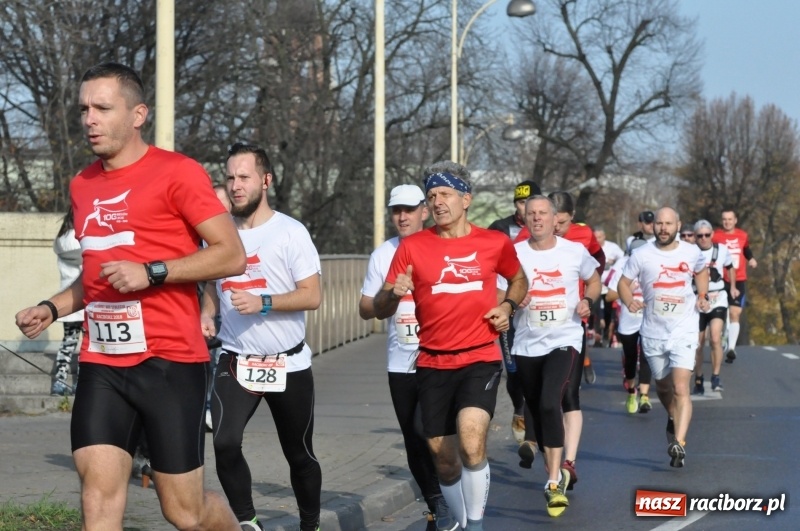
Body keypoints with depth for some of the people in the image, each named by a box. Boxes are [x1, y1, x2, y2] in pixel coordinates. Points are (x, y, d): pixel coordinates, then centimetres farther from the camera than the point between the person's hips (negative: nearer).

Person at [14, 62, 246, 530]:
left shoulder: (177, 173, -7)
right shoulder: (83, 185, 14)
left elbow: (233, 256, -11)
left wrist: (151, 272, -19)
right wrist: (53, 309, 11)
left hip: (169, 362, -5)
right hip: (102, 364, 6)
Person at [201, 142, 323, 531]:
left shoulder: (290, 232, -8)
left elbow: (312, 296, -12)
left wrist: (263, 303, -25)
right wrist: (206, 315, -1)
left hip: (288, 363, -2)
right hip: (235, 362, 2)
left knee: (299, 454, 10)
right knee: (225, 444, -18)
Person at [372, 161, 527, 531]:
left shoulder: (495, 243, 1)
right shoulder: (412, 247, -1)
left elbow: (518, 279, 22)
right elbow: (380, 310, -1)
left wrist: (508, 305, 3)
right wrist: (393, 293, -23)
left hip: (480, 359, -2)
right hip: (433, 364, 2)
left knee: (471, 443, -24)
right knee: (443, 458, 9)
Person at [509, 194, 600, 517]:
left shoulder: (575, 252, -1)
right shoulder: (513, 254, -2)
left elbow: (593, 280, 16)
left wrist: (588, 301, -4)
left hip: (564, 340, -3)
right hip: (527, 344, 3)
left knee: (550, 403, -23)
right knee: (537, 411, 12)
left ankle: (554, 484, -22)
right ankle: (555, 473, 34)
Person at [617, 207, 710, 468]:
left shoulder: (692, 253, 0)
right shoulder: (641, 255, -5)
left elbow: (702, 271, 21)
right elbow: (624, 283, 2)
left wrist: (702, 295, 5)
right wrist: (629, 301, -18)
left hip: (684, 331, -2)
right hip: (653, 332, 2)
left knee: (680, 388, -17)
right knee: (663, 387, 18)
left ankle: (679, 443, -22)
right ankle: (674, 419, 49)